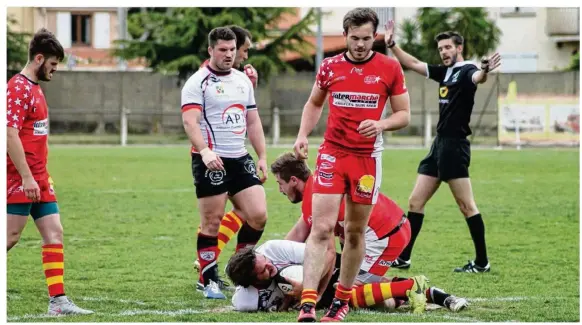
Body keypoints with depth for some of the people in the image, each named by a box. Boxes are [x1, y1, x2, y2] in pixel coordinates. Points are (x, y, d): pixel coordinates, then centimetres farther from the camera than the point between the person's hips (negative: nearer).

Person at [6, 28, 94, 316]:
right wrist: (27, 177, -23)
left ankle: (58, 300, 2)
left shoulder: (35, 88, 16)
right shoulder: (17, 88, -13)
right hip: (21, 180, -9)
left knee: (54, 233, 3)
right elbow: (10, 135, -21)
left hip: (39, 179, 9)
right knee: (11, 236, -5)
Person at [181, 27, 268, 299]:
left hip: (240, 159, 6)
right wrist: (204, 151, -32)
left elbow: (252, 121, 21)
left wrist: (262, 157, 14)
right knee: (212, 221, -3)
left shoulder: (243, 80, 15)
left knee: (258, 215, -2)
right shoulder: (198, 82, -6)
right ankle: (208, 281, 7)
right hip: (211, 162, -6)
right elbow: (190, 121, -17)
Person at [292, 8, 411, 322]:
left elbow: (404, 114, 3)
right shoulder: (329, 67, 3)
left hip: (367, 158, 0)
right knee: (322, 228, -12)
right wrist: (302, 135, 3)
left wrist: (381, 124, -17)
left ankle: (342, 299, 23)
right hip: (332, 154, 0)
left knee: (355, 231, 8)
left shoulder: (390, 68, -2)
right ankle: (307, 304, -18)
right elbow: (314, 104, 19)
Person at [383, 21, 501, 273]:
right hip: (439, 144, 9)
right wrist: (392, 45, 18)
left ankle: (482, 262, -3)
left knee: (466, 205, -8)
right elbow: (413, 64, 26)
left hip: (455, 145, -9)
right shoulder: (445, 72, 15)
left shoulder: (466, 71, -10)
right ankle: (402, 258, 15)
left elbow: (477, 78, -34)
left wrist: (484, 72, -57)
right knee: (415, 202, 10)